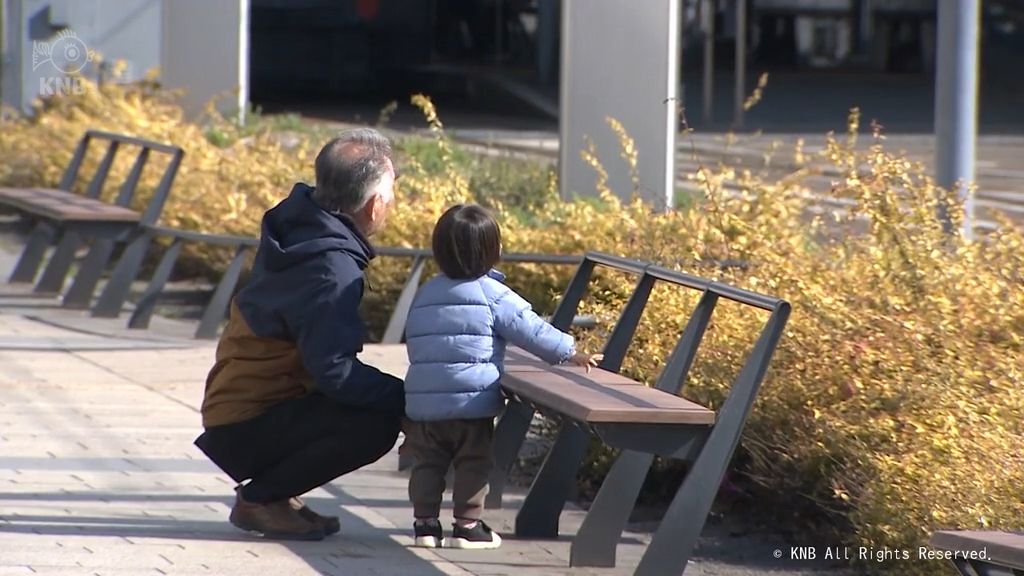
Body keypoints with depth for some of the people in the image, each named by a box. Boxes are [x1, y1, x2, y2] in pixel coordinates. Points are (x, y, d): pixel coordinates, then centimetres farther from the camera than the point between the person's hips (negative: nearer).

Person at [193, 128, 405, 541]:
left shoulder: (300, 223, 5)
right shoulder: (331, 271, -25)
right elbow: (334, 371, -30)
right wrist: (407, 398, -22)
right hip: (245, 430, -10)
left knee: (383, 402, 14)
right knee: (376, 424, -25)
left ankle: (270, 491, 13)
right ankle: (260, 499, -8)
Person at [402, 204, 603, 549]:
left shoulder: (424, 295, 14)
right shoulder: (492, 294, -5)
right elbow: (531, 331, -5)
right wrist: (570, 353, 6)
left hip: (421, 401, 5)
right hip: (472, 403, -5)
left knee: (427, 464, 13)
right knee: (473, 465, 4)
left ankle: (425, 523, 13)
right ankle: (467, 527, 5)